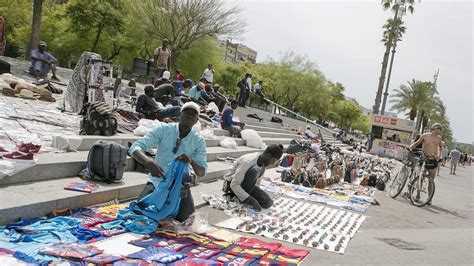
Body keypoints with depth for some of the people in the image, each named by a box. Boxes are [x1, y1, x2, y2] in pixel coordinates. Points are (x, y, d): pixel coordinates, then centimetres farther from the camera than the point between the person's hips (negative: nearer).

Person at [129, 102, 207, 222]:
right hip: (158, 181, -1)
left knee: (184, 219, -13)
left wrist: (191, 161, -32)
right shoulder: (163, 129, -12)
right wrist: (149, 162, -41)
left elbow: (202, 172, -9)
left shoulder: (199, 141, -7)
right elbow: (135, 148, -19)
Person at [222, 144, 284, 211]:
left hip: (246, 185, 7)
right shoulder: (248, 162, -30)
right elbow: (234, 184, -33)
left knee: (268, 202, -16)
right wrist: (250, 200, -38)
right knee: (254, 170, -35)